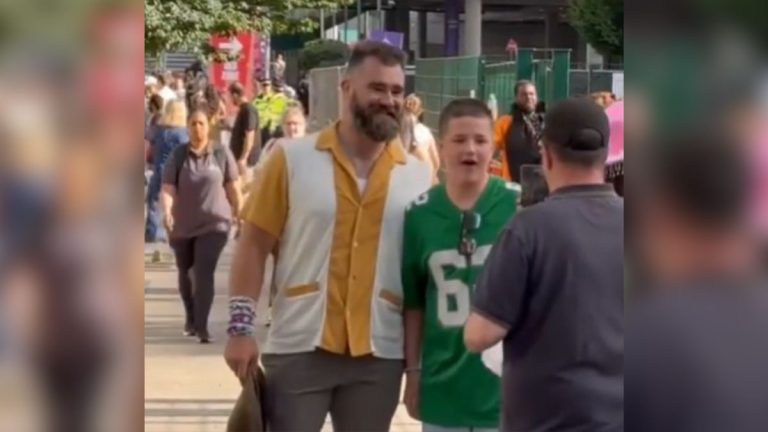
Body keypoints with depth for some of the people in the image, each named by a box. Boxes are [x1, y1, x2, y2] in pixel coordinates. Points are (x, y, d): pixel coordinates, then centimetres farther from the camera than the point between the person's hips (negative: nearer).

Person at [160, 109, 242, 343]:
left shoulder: (222, 153, -4)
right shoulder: (179, 155, -4)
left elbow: (233, 187, 3)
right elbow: (168, 187, -9)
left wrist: (239, 216, 6)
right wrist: (167, 212, -25)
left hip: (214, 223, -2)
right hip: (182, 225, 2)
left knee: (204, 273, -15)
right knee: (186, 274, 17)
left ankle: (201, 325, -14)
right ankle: (190, 318, 38)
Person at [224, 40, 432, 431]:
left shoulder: (419, 176, 4)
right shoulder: (292, 159, -2)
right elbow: (254, 246, -1)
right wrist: (241, 327, -8)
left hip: (379, 353, 2)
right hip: (299, 348, -2)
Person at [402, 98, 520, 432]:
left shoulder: (521, 207, -8)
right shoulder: (420, 214, -1)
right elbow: (413, 303, 7)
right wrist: (413, 370, 8)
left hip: (506, 385, -2)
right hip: (443, 386, 2)